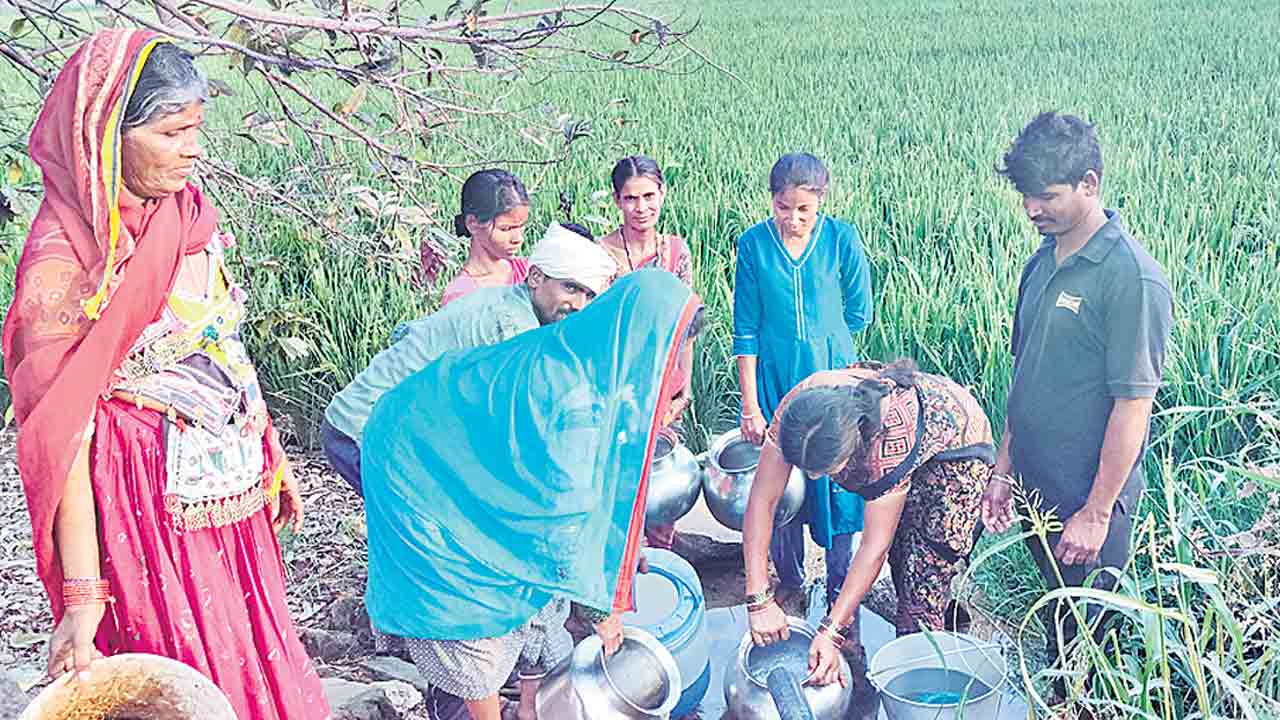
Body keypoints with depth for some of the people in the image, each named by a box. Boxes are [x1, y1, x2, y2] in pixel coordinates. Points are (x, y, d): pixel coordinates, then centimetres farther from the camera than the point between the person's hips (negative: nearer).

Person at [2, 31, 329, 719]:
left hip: (230, 493, 7)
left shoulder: (186, 216, 3)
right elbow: (60, 441, -19)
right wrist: (82, 596, -19)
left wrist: (272, 455, 15)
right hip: (148, 502, -7)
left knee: (254, 659, 20)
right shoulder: (63, 261, -19)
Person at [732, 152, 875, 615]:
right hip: (773, 379, 1)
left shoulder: (842, 238, -5)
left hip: (833, 374, 0)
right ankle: (789, 583, 27)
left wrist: (821, 345, 9)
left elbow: (859, 313, 7)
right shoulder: (753, 243, -4)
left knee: (837, 479, 3)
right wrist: (750, 406, -7)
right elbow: (746, 331, -4)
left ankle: (840, 590, 21)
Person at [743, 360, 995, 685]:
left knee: (926, 574, -11)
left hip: (957, 445, -5)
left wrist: (832, 633, -31)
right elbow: (762, 500, -25)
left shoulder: (893, 437, -43)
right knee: (900, 557, 6)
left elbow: (874, 547, -34)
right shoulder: (795, 409, -32)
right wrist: (759, 600, -28)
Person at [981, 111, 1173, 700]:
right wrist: (1003, 470, 12)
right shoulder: (1042, 264, 6)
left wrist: (1096, 512, -16)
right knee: (1053, 624, 20)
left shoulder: (1133, 279, -18)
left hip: (1087, 503, -7)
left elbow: (1133, 404, -18)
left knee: (1084, 635, 8)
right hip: (1038, 493, 7)